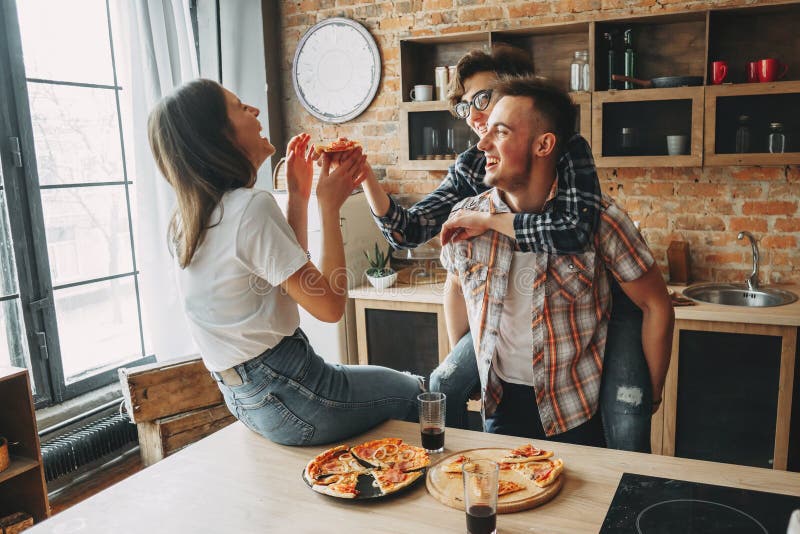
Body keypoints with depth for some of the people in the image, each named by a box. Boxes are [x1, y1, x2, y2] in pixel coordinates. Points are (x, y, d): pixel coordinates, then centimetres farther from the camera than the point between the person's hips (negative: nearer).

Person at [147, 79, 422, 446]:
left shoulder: (186, 221, 5)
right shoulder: (252, 206, -23)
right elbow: (331, 305, -22)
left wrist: (299, 196, 7)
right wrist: (329, 205, -13)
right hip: (286, 396, -9)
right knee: (412, 392, 15)